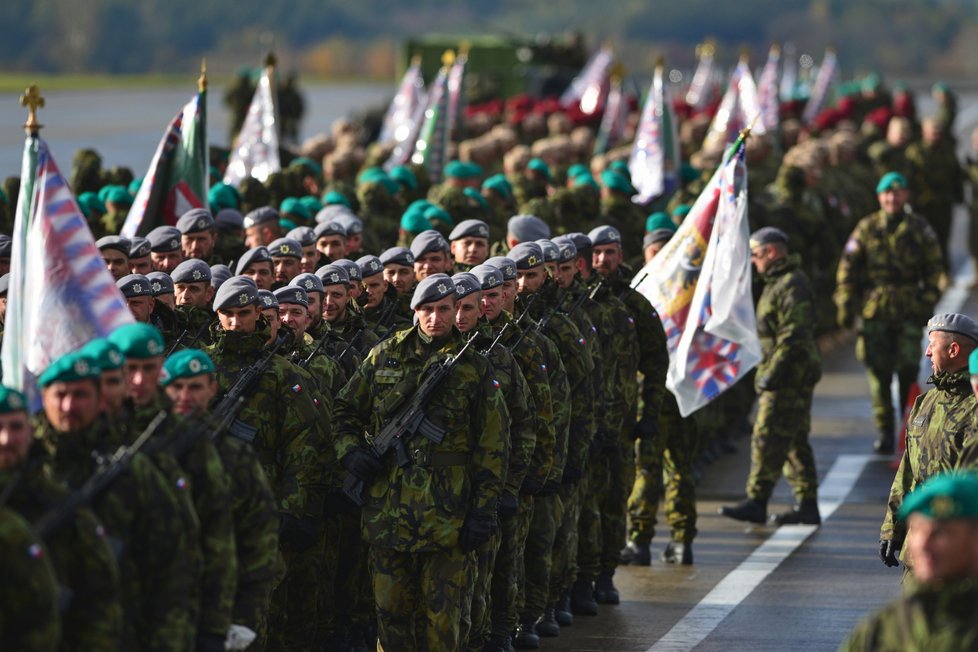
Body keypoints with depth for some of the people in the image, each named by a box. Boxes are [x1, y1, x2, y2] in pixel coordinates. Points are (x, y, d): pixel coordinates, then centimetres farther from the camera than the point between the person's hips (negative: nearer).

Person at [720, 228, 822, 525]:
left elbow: (793, 336, -23)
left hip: (788, 377, -11)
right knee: (795, 442, 12)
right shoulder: (780, 283, 19)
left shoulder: (792, 286, -16)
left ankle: (756, 502, -9)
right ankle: (807, 506, 15)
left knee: (768, 439, -10)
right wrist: (767, 372, 22)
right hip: (788, 377, 11)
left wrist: (771, 374, -23)